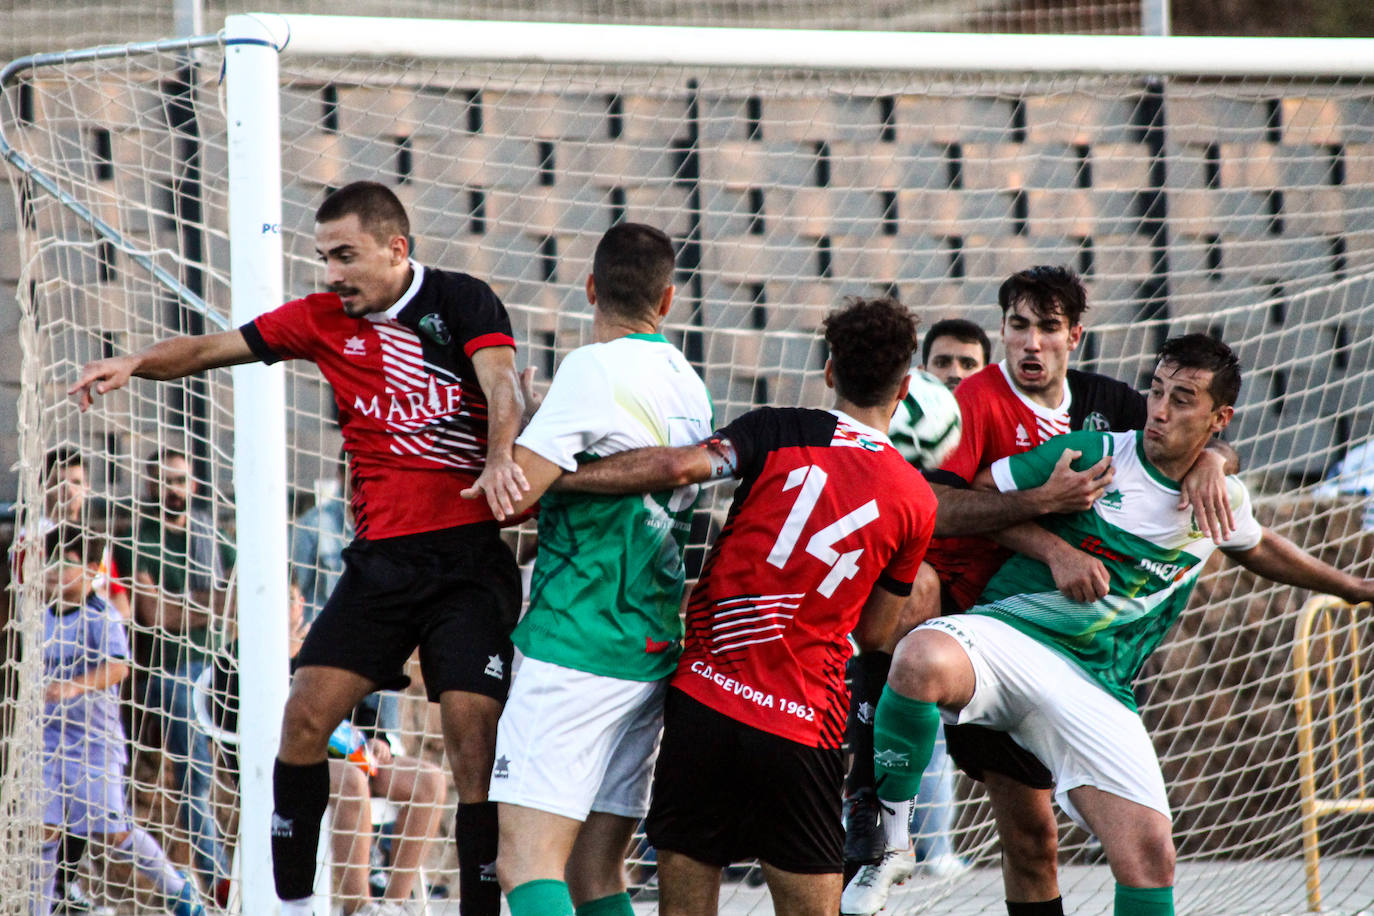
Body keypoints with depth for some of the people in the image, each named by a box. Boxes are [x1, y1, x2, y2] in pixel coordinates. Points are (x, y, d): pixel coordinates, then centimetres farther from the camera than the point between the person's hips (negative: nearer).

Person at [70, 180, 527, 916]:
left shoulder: (462, 303, -2)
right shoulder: (323, 319, 10)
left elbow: (501, 387, -16)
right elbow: (212, 349, 10)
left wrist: (498, 459, -37)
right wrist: (136, 363, -9)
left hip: (468, 557, -4)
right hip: (381, 559, 4)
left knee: (474, 744, -10)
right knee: (305, 716, -7)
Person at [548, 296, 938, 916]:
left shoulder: (783, 431, 2)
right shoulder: (915, 500, 7)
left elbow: (681, 466, -14)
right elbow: (874, 634, 14)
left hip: (705, 700, 0)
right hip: (803, 721, 0)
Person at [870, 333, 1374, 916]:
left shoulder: (1225, 500, 11)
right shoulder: (1095, 455, -5)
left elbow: (1257, 549, 36)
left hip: (1096, 688, 4)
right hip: (1006, 629, -4)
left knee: (1149, 856, -12)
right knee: (923, 661, -40)